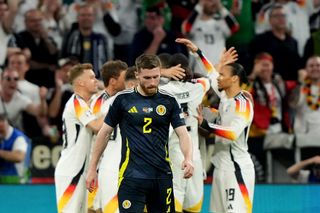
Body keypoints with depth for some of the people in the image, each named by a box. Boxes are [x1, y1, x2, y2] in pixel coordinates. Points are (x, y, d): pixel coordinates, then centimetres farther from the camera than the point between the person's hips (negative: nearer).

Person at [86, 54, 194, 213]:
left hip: (162, 176, 3)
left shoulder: (168, 101, 4)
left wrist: (188, 159, -21)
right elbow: (105, 133, 7)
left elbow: (182, 133, -1)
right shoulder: (123, 99, 0)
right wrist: (92, 168, 6)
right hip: (131, 176, -3)